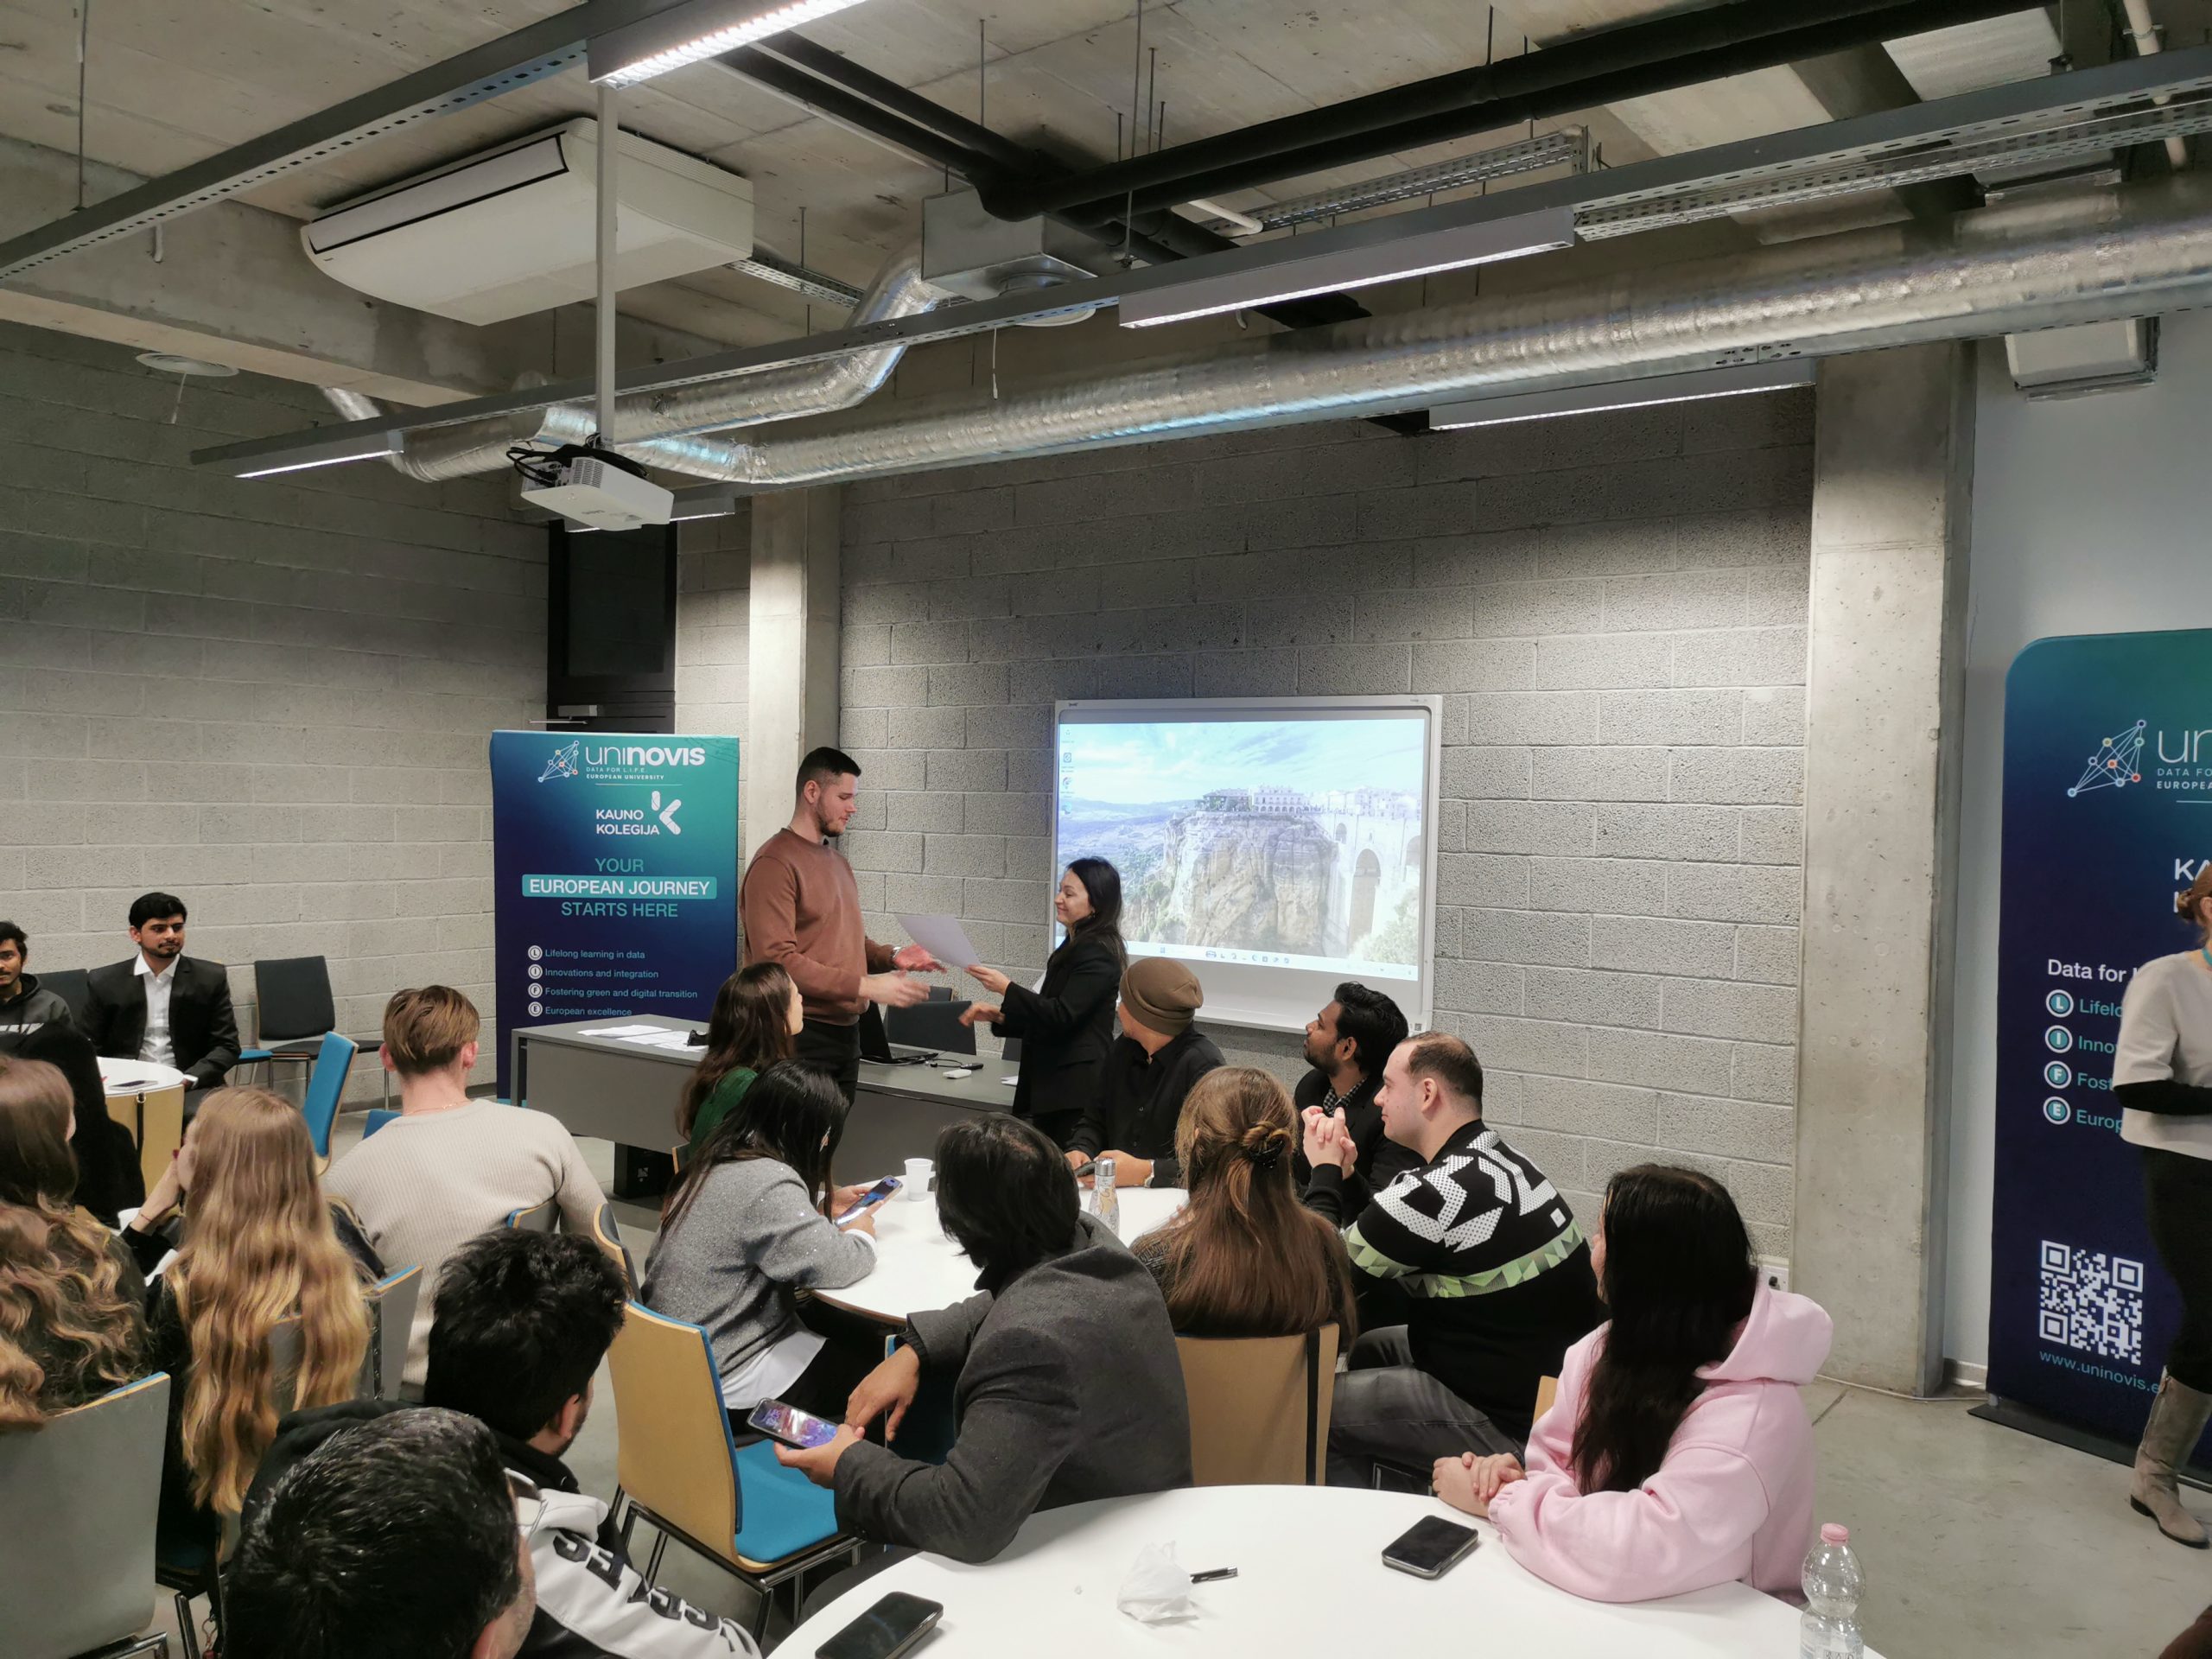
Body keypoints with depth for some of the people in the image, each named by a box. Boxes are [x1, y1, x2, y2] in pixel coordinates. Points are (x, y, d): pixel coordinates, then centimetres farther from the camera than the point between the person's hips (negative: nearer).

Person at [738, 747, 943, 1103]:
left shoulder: (837, 861, 16)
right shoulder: (775, 863, -13)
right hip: (801, 1037, -8)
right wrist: (867, 986, -21)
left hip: (845, 1032, 8)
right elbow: (777, 960, -21)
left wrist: (891, 956, 2)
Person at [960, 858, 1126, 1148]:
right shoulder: (1074, 947, 18)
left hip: (1076, 1090, -10)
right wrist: (998, 1015, 10)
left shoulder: (1098, 953, -12)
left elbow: (1062, 1015, -19)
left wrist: (1006, 988, -21)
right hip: (1054, 1083, 10)